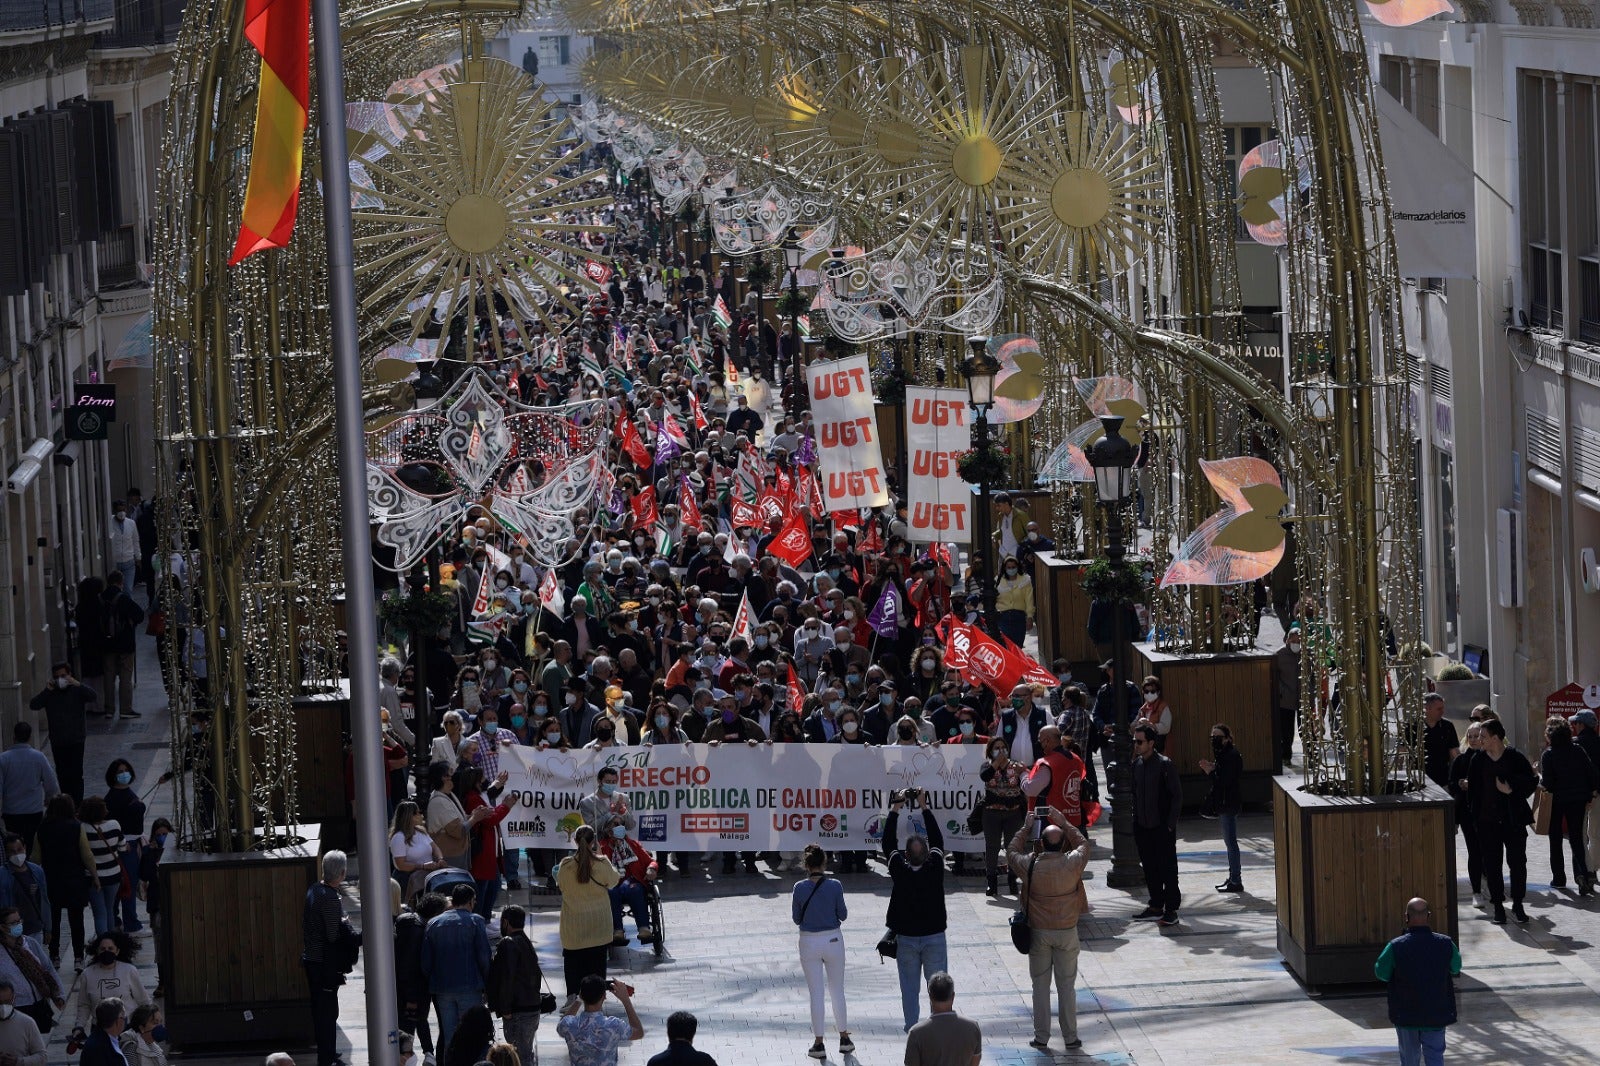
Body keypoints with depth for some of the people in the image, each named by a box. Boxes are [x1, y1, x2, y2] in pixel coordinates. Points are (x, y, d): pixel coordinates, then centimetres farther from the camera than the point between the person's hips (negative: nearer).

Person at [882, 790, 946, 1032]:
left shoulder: (900, 868, -16)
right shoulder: (935, 867, -15)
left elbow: (888, 842, -4)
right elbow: (937, 839, -1)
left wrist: (895, 809, 1)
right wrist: (924, 807, 3)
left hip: (906, 937, 0)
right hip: (934, 935, 0)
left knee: (910, 987, 6)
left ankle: (911, 1029, 8)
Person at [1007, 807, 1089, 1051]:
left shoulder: (1030, 866, -16)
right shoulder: (1073, 863, -15)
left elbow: (1012, 852, 6)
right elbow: (1083, 844, 8)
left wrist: (1026, 828, 12)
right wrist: (1064, 824, 12)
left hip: (1039, 932, 0)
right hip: (1067, 932, 0)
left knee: (1040, 985, 10)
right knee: (1067, 985, 10)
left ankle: (1041, 1037, 15)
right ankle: (1070, 1036, 16)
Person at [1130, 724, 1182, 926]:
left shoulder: (1164, 764, -11)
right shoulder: (1136, 764, 7)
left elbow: (1177, 795, -9)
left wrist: (1170, 823, -12)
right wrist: (1135, 819, 9)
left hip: (1162, 827, -6)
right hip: (1142, 826, 6)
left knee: (1167, 868, -2)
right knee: (1149, 868, 11)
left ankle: (1171, 910, 2)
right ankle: (1156, 906, 21)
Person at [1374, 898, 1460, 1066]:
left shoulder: (1396, 947, -18)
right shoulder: (1445, 944, -11)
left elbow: (1381, 973, -5)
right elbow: (1456, 968, 7)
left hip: (1406, 1013, -1)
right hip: (1436, 1013, 1)